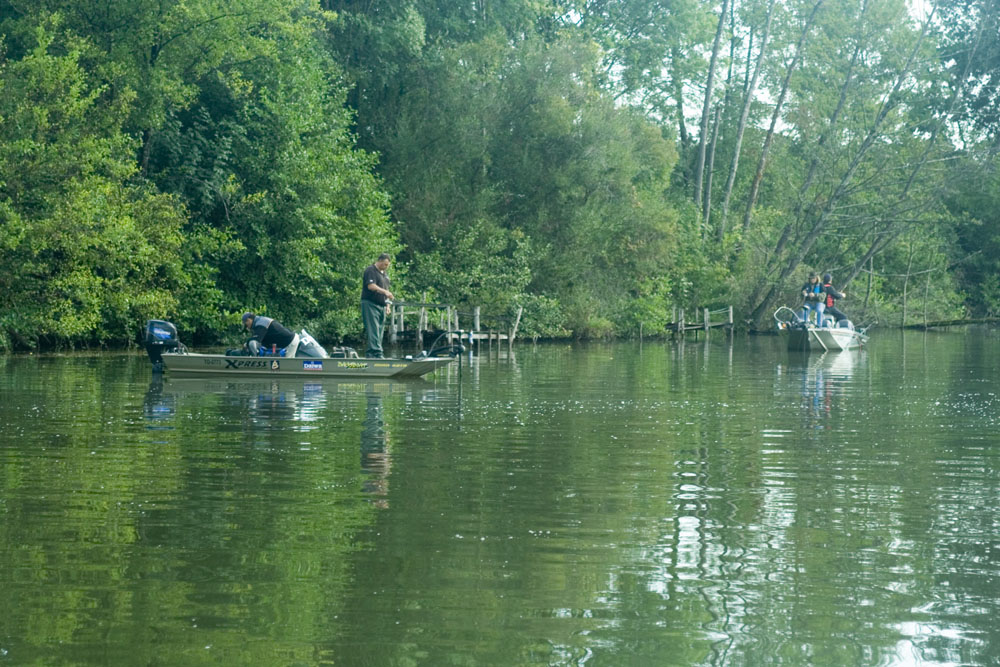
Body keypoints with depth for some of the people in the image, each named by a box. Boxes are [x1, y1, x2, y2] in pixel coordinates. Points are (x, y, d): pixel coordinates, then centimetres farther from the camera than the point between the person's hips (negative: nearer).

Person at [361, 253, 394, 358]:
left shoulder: (384, 274, 21)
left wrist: (387, 304, 18)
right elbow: (371, 286, -20)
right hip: (370, 304, -9)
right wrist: (385, 291, -30)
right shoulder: (370, 271, -7)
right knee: (373, 330, -13)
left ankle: (370, 353, 7)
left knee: (380, 330, 5)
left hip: (381, 306, 9)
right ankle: (376, 352, -20)